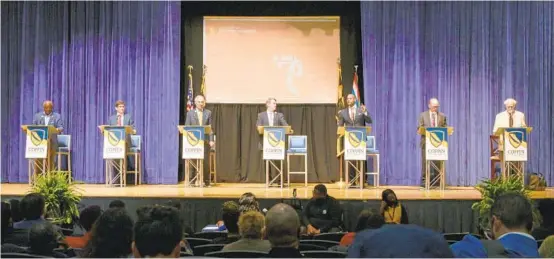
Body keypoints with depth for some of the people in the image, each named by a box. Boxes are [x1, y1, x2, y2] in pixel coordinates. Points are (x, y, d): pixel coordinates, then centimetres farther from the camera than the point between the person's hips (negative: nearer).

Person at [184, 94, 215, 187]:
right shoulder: (190, 113, 8)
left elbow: (211, 128, 5)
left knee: (205, 161, -2)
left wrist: (211, 140, -5)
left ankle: (206, 181, 4)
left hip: (205, 140, 0)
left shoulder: (208, 113, 9)